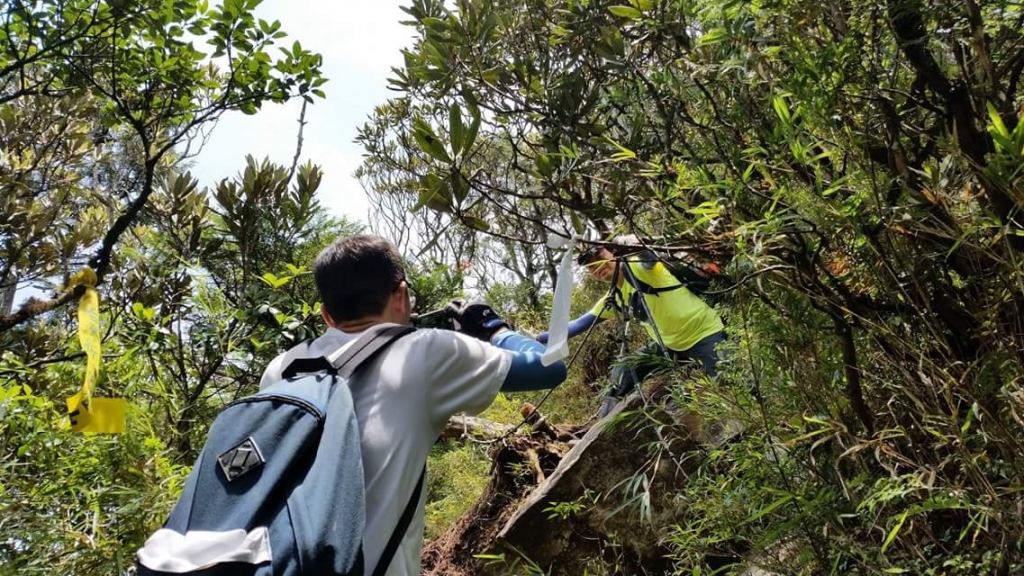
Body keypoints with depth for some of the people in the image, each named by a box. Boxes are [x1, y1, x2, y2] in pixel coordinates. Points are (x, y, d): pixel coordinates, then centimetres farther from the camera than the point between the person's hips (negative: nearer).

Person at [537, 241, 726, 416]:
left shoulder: (640, 264, -14)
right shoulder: (614, 299, 4)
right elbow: (580, 324, 6)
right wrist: (539, 339, 1)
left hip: (705, 335, -7)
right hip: (670, 344, 7)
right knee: (622, 375, 5)